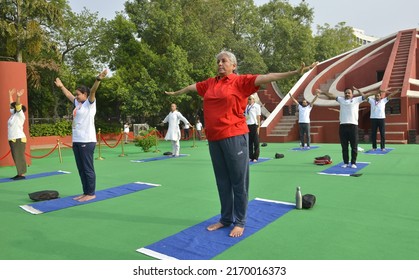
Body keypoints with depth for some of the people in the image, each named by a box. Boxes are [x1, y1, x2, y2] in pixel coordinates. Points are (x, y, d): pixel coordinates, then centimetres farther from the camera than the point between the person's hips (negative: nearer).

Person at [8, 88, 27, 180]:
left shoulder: (20, 115, -6)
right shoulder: (13, 114, 15)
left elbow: (18, 107, -21)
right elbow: (12, 105, 26)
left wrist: (18, 97, -34)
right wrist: (10, 95, 33)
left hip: (19, 139, -9)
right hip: (12, 139, 9)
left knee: (20, 157, -8)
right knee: (16, 157, 8)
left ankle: (22, 174, -7)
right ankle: (19, 174, 12)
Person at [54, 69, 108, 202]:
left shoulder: (90, 103, -4)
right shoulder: (77, 103, 17)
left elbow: (93, 91, -20)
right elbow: (68, 95, 33)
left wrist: (98, 79, -36)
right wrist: (61, 86, 44)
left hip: (87, 141, -8)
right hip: (76, 141, 8)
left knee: (88, 169, -2)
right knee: (81, 169, 11)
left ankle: (91, 193, 7)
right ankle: (85, 192, 19)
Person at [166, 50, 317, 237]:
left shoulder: (240, 81, -1)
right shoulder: (210, 83, 15)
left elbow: (266, 78, -11)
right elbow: (192, 87, 31)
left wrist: (294, 73, -21)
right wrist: (175, 93, 47)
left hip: (234, 137, -5)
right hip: (213, 139, 6)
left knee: (238, 182, 2)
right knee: (222, 181, 14)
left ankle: (239, 222, 16)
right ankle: (225, 219, 28)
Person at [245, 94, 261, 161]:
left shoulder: (256, 106, -2)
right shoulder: (246, 106, 15)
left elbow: (258, 117, -4)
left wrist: (258, 127, -8)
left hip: (254, 125, -6)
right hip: (247, 125, 6)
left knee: (256, 143, 0)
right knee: (249, 142, 8)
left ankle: (255, 157, 5)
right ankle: (250, 157, 15)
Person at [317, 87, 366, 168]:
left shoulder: (356, 100, 12)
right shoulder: (341, 99, 16)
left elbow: (364, 96, 3)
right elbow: (331, 96, 12)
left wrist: (357, 90, 6)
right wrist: (322, 92, 6)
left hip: (353, 125, -2)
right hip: (343, 125, 2)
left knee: (354, 146, 1)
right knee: (344, 146, 6)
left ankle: (353, 163, 9)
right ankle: (346, 162, 15)